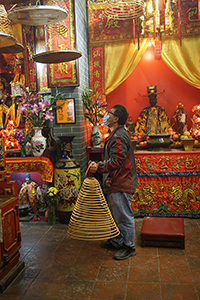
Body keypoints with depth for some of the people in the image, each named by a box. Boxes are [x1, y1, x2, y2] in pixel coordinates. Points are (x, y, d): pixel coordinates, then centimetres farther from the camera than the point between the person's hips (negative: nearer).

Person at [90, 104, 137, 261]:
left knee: (124, 216, 2)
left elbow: (116, 161, -27)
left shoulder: (119, 137, -19)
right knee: (115, 214, 20)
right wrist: (109, 176, 19)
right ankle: (116, 241, 35)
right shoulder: (115, 134, 16)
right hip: (116, 183, 11)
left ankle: (129, 247, 16)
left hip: (121, 184, -11)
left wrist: (99, 167, -24)